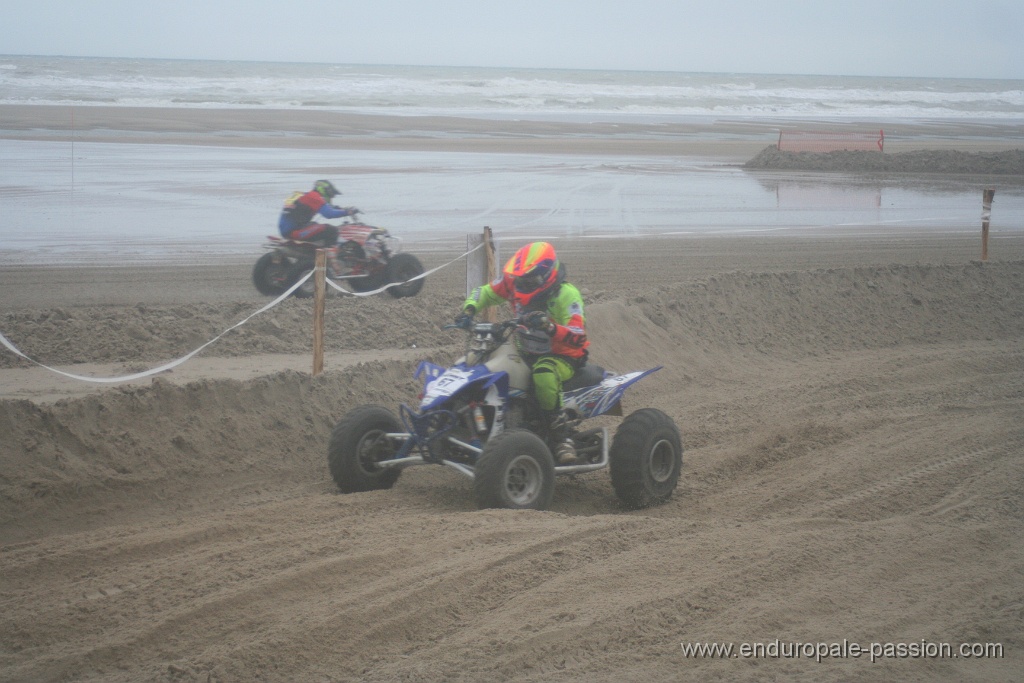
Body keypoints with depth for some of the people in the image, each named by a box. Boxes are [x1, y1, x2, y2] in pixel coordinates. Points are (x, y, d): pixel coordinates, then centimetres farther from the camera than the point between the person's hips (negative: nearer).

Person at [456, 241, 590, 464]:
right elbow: (485, 292, 12)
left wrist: (550, 326, -51)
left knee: (543, 373, -42)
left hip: (564, 356, -7)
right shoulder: (514, 284, -5)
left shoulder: (566, 295, -22)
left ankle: (560, 437, -31)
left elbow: (578, 338, -32)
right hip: (527, 353, 7)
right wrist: (469, 309, -10)